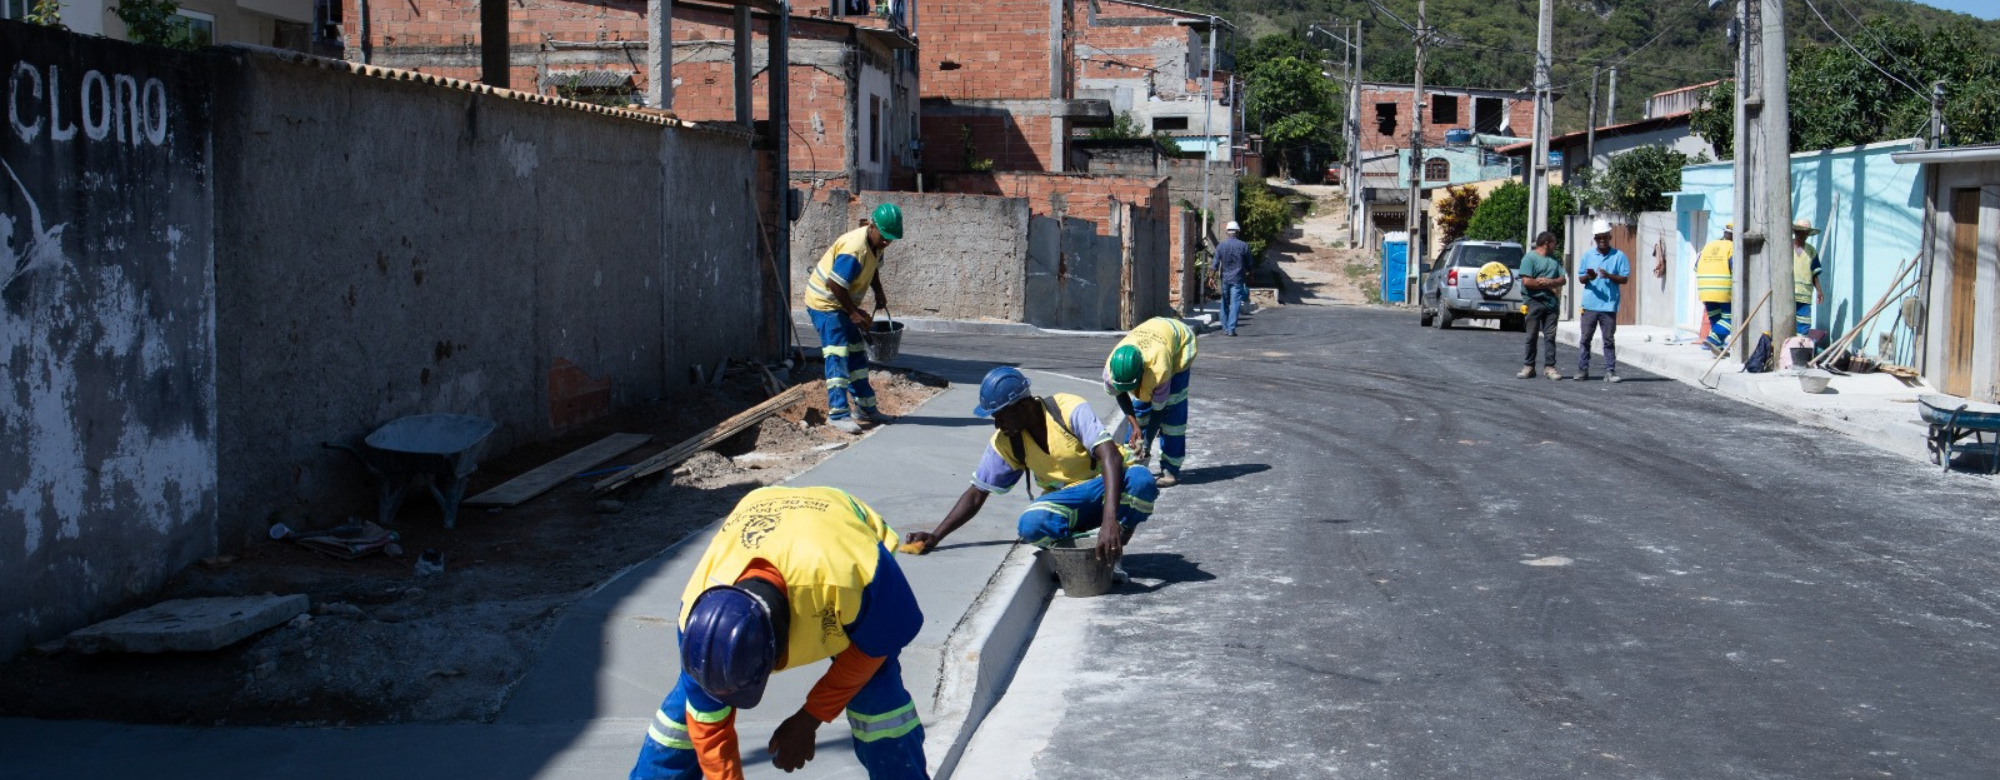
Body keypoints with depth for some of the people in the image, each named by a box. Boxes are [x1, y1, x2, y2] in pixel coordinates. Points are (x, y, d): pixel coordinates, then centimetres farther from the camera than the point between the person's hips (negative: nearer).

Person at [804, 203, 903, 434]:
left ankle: (864, 407, 22)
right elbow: (835, 284, -30)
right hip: (824, 302, -10)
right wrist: (854, 313, -21)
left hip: (842, 303, 10)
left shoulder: (876, 244, 0)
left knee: (857, 353, 13)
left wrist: (879, 293, 2)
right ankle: (837, 413, -15)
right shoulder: (855, 248, -30)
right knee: (837, 356, -14)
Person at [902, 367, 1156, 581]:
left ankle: (1112, 552, -18)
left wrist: (1110, 521, -45)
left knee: (1140, 481, -39)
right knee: (1031, 525, -32)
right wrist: (935, 537, -6)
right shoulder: (1005, 442, -4)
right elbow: (976, 494, 5)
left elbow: (1111, 458, -32)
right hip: (1068, 500, 3)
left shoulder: (1069, 410, -21)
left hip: (1111, 487, -3)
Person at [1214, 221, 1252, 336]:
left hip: (1225, 278, 2)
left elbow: (1216, 263, -1)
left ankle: (1225, 327, 18)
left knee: (1225, 302, 14)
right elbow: (1249, 264, 3)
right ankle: (1231, 328, -9)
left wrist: (1213, 277, 5)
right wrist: (1248, 278, 15)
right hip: (1238, 279, -2)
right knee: (1235, 303, -2)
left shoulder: (1220, 245, 0)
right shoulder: (1244, 246, -3)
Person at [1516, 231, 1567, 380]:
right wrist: (1550, 286, -6)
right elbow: (1527, 282, -13)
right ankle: (1529, 367, 5)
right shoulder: (1529, 258, -3)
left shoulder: (1554, 260, 18)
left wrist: (1549, 281, -8)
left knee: (1550, 335, 1)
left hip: (1551, 302, 5)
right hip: (1534, 301, -5)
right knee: (1532, 336, 0)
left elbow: (1563, 279, 13)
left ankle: (1549, 366, 3)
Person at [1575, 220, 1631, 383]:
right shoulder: (1587, 255, 9)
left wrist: (1609, 276, -17)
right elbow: (1580, 279, 9)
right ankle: (1582, 370, 8)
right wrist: (1588, 277, -13)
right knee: (1585, 338, 3)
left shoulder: (1619, 256, 2)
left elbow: (1624, 278, 0)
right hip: (1589, 305, 2)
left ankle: (1610, 371, 4)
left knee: (1609, 340, 2)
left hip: (1609, 306, -2)